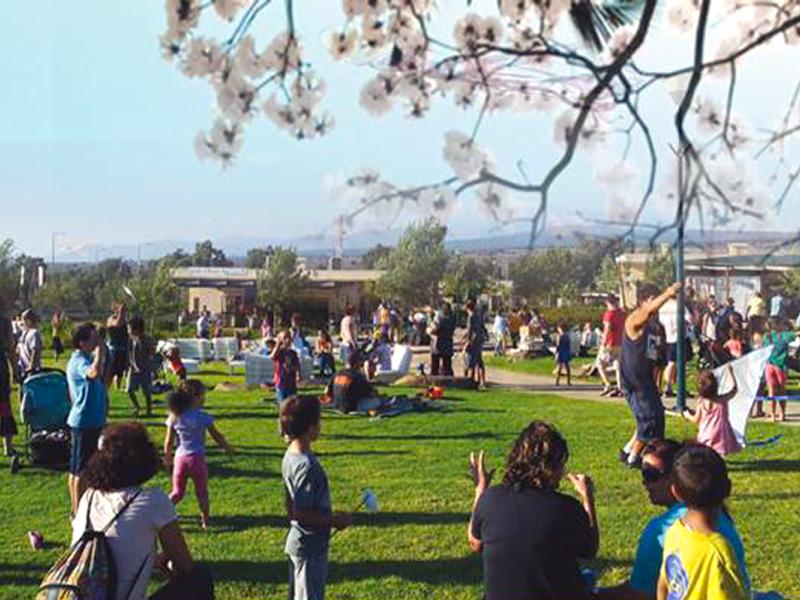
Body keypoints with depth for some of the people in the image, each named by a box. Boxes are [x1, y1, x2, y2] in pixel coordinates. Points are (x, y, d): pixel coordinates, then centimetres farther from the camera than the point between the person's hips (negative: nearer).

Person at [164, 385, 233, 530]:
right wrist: (227, 448, 13)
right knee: (202, 492, 9)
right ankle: (205, 521, 10)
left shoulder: (174, 416, 0)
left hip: (180, 458, 3)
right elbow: (217, 436, -2)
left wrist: (167, 458, 18)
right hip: (197, 458, -3)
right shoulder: (202, 417, -10)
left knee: (177, 492, 15)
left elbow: (169, 442, 4)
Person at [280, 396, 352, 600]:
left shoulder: (291, 456, 3)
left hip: (298, 541, 9)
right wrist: (334, 520, -16)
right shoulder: (307, 466, -27)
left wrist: (330, 518, 16)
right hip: (311, 546, -9)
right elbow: (302, 514, -27)